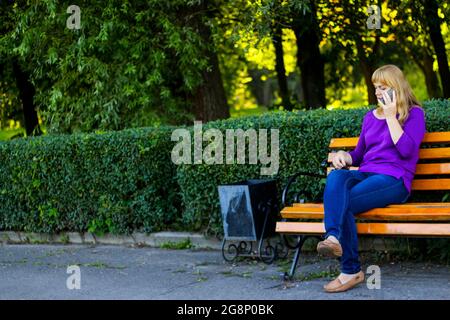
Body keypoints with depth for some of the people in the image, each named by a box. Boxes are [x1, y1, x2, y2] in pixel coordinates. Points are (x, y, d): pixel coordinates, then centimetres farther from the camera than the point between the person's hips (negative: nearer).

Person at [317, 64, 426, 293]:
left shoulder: (414, 113, 6)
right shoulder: (370, 117, 24)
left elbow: (406, 150, -10)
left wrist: (391, 116, -7)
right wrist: (345, 156, 6)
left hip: (394, 180, -5)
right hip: (365, 175, 5)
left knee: (343, 203, -31)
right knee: (336, 176, -33)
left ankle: (351, 271, -32)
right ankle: (333, 238, -53)